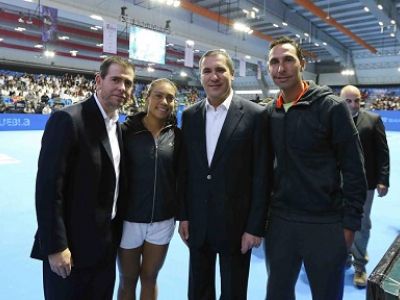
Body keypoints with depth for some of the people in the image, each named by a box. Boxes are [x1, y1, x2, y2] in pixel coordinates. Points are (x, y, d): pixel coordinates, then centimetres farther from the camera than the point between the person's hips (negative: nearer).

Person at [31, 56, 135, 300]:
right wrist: (55, 247, -19)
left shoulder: (117, 126, 7)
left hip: (106, 243, 7)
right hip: (72, 245, -7)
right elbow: (48, 187, -19)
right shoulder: (68, 120, -17)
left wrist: (116, 232, 11)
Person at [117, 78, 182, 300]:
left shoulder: (176, 135, -2)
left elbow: (180, 175, 5)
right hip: (129, 219, -2)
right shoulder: (127, 130, -11)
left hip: (163, 221, 2)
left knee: (149, 278, 20)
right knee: (127, 280, 17)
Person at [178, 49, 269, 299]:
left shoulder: (254, 115, -9)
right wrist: (183, 215, 6)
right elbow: (185, 169, 6)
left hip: (236, 222, -3)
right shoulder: (190, 115, 3)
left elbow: (261, 176, -9)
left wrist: (256, 226, -9)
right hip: (197, 222, 4)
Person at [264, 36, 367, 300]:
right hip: (279, 221, 4)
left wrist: (350, 223, -9)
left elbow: (354, 169, -9)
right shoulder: (269, 113, 2)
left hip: (325, 225, -3)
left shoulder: (331, 107, -11)